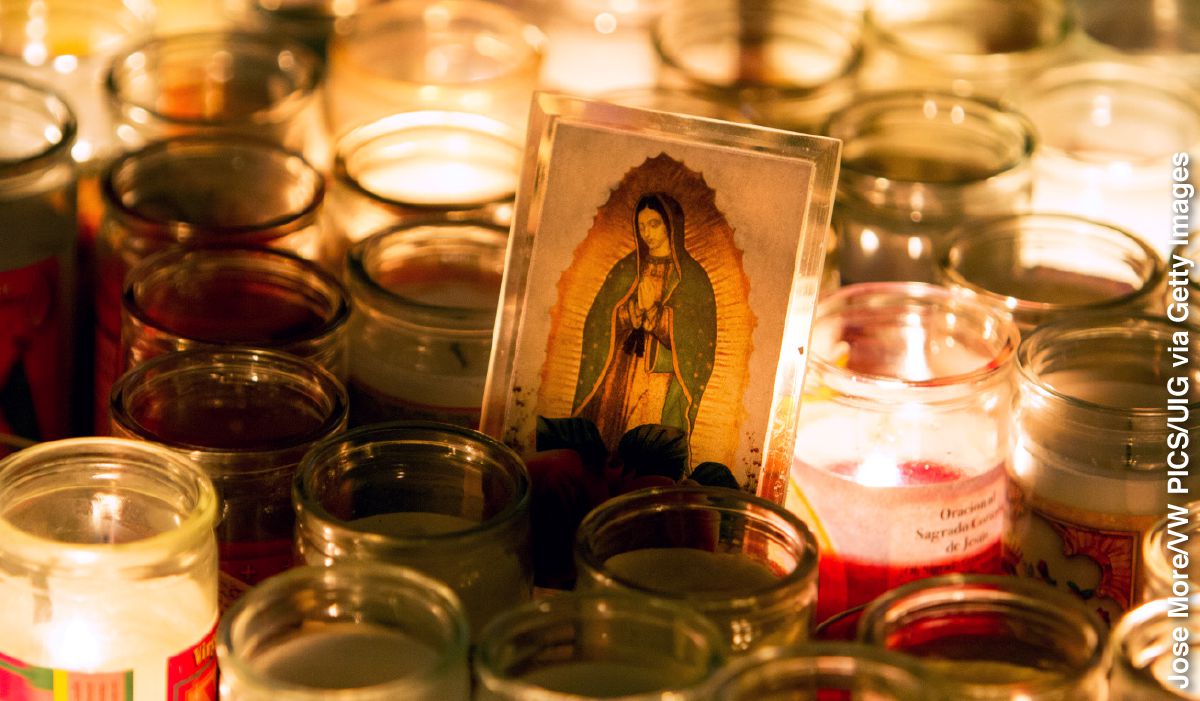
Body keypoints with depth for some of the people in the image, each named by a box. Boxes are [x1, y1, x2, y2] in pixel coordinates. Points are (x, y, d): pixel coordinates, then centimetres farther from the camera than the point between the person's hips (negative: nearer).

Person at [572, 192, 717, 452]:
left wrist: (653, 310, -16)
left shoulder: (692, 276, 1)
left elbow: (690, 336, -6)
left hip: (664, 383, -3)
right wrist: (636, 308, -13)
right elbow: (601, 320, 4)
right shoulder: (626, 270, 11)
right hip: (619, 379, 3)